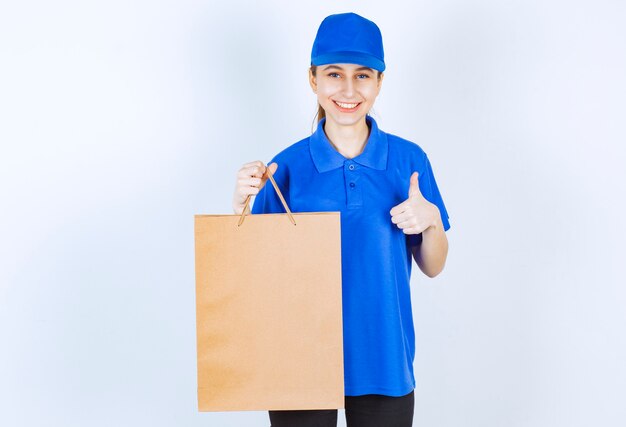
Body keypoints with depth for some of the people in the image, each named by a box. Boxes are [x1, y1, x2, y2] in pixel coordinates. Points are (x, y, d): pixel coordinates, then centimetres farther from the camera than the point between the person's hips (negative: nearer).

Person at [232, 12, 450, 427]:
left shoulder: (408, 159, -3)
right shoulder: (287, 167, -5)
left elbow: (432, 267, 4)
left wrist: (431, 220, -15)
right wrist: (241, 205, -15)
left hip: (383, 358, 1)